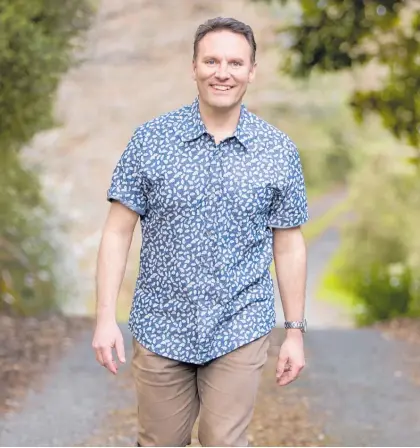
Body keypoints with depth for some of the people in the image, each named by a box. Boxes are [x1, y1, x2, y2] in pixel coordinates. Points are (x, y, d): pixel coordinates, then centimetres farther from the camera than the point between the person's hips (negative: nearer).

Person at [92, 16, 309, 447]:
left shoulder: (279, 151, -1)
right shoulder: (150, 140, -4)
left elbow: (289, 245, 4)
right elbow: (118, 231, -2)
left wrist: (295, 331, 4)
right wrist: (105, 317, -9)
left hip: (239, 332, 0)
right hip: (161, 328, 1)